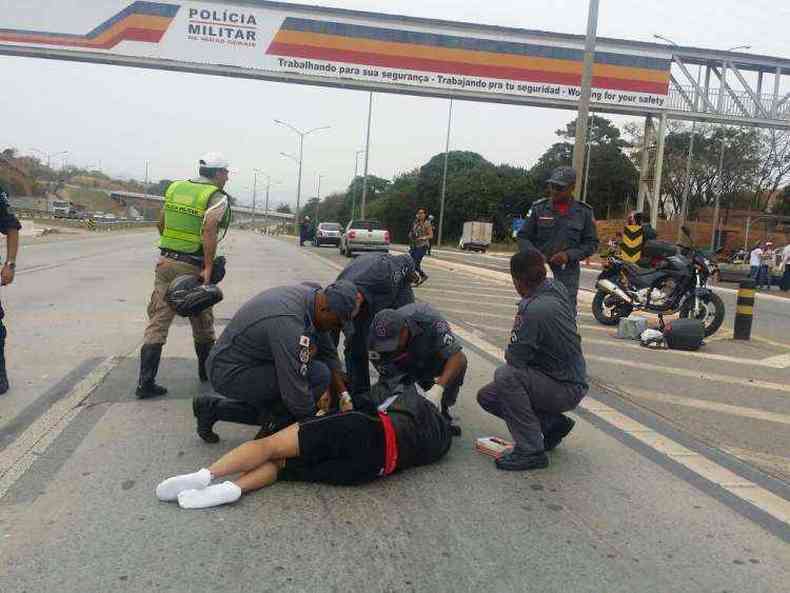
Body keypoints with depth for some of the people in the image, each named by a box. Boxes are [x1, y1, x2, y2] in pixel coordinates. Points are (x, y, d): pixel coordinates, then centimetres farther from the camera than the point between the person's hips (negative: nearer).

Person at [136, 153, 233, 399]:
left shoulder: (174, 188, 12)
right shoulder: (217, 197, -8)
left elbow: (161, 223, 18)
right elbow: (209, 228, -23)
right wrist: (209, 268, -21)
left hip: (166, 262, 5)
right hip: (192, 268, -5)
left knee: (158, 321, 4)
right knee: (202, 322, 15)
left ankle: (146, 381, -1)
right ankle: (206, 370, 31)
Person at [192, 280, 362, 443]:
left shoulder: (312, 294, -5)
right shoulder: (289, 324, -33)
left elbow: (329, 352, 6)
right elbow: (296, 395, -29)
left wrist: (344, 396, 3)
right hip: (230, 374, -10)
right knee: (319, 375, -20)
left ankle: (212, 408, 24)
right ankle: (272, 433, -3)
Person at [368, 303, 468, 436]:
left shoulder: (428, 320, -40)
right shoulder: (376, 344, -31)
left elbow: (458, 357, -40)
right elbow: (388, 378, -20)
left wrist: (438, 388, -52)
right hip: (406, 366, 1)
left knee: (458, 365, -28)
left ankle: (442, 414, -7)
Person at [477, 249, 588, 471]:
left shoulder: (534, 309, -30)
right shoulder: (557, 287, -4)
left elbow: (514, 359, -24)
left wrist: (509, 354, -4)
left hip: (567, 389, -9)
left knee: (506, 375, -32)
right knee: (487, 397, 8)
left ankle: (531, 451, -21)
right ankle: (552, 422, 15)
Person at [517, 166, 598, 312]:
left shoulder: (584, 212, 5)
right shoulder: (539, 208, 4)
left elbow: (592, 243, 6)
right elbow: (523, 237, 7)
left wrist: (569, 255, -10)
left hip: (567, 274, 0)